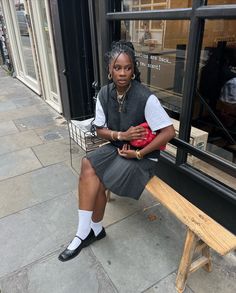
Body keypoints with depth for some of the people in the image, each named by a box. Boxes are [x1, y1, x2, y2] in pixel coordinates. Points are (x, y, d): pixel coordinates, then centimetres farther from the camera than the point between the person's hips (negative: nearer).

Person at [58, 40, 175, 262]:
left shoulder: (146, 98, -22)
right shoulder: (104, 94, -5)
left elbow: (169, 131, -19)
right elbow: (100, 130, 2)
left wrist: (139, 153, -18)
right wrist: (121, 135, -17)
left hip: (142, 157, -5)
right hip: (116, 147, 5)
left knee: (95, 183, -17)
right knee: (88, 169, -20)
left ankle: (85, 233, 10)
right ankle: (93, 230, -2)